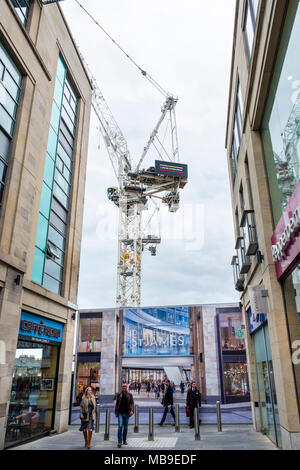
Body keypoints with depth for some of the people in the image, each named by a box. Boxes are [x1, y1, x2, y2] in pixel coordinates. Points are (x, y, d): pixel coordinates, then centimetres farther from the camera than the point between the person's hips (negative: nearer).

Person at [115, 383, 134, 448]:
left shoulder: (130, 395, 4)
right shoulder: (119, 395, 4)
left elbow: (132, 403, 2)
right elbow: (116, 404, 9)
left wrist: (132, 411, -13)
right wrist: (116, 413, 7)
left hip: (127, 413, 1)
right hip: (120, 413, -1)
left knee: (126, 427, 9)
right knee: (120, 426, -12)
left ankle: (124, 441, 23)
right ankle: (119, 442, -9)